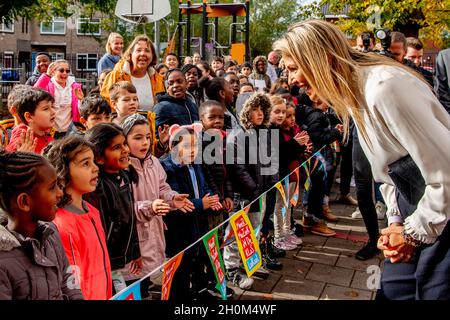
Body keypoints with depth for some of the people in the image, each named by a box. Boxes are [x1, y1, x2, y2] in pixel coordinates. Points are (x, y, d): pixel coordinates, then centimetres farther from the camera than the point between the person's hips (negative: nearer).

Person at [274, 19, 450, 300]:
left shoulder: (385, 88, -25)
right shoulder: (353, 94, 5)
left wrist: (415, 231, -13)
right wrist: (396, 221, 4)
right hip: (415, 212, 8)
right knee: (393, 291, 14)